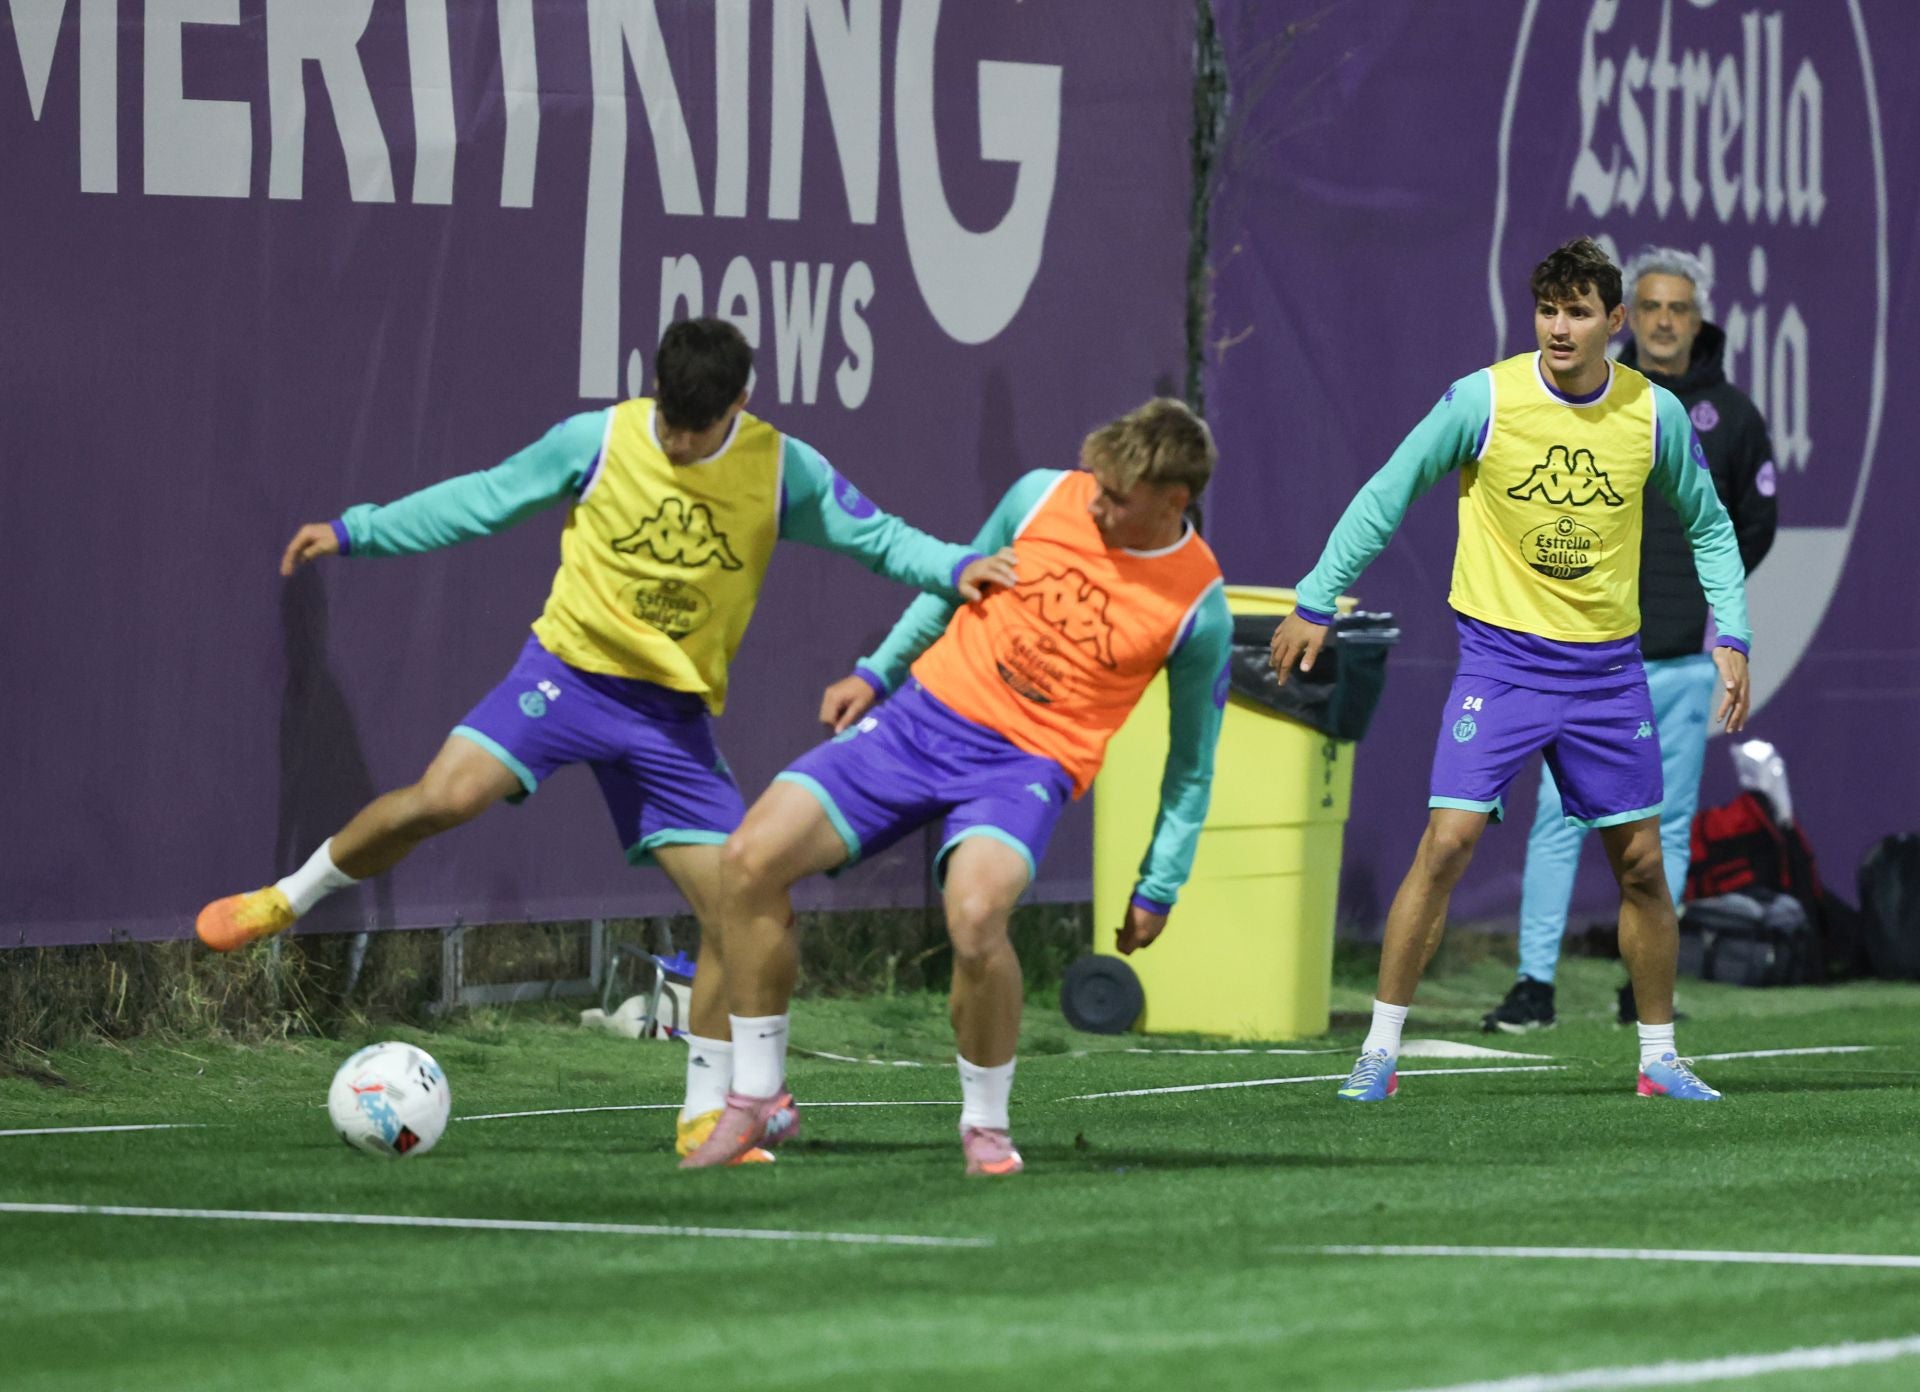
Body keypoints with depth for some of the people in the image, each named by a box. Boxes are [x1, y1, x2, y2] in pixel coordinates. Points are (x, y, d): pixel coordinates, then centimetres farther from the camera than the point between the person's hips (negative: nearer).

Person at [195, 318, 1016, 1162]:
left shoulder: (782, 471, -4)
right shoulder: (595, 442, -7)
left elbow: (872, 534, 2)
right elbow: (484, 499, 4)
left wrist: (955, 568, -17)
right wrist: (356, 532, 4)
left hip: (674, 713, 2)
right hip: (570, 670, -2)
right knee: (447, 794, -26)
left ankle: (706, 1113, 7)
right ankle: (286, 901, -3)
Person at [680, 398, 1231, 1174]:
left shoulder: (1199, 607, -9)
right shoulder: (1043, 497, -3)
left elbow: (1191, 765, 3)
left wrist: (1158, 889, 4)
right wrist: (876, 672, 16)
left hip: (1030, 761, -4)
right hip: (924, 711, 4)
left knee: (975, 916, -34)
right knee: (751, 860, -9)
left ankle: (986, 1124, -8)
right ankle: (756, 1098, 6)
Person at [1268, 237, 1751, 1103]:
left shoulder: (1655, 414, -2)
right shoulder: (1483, 400, -10)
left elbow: (1707, 525, 13)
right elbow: (1387, 495, -1)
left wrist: (1731, 637, 3)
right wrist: (1315, 603, -2)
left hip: (1607, 666, 3)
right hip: (1499, 656, -3)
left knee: (1641, 863, 5)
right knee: (1446, 842, -14)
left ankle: (1660, 1058, 20)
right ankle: (1379, 1053, -6)